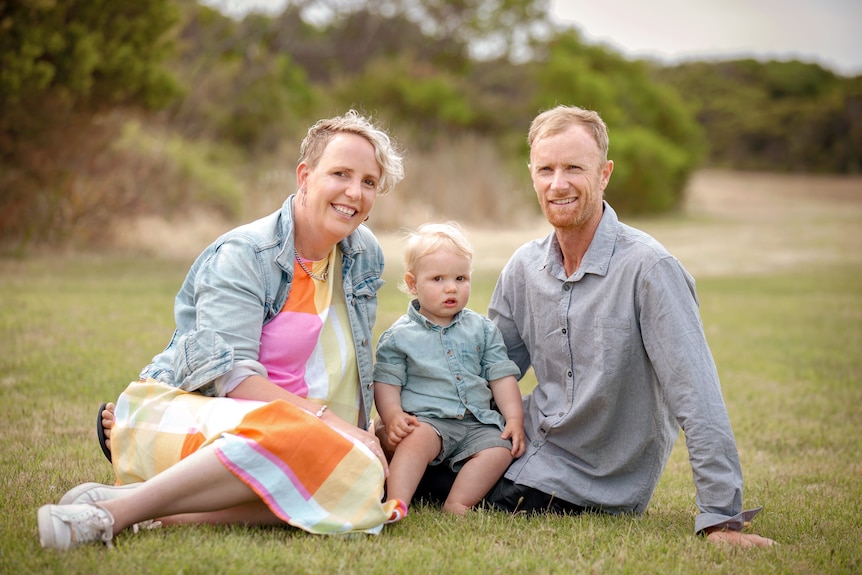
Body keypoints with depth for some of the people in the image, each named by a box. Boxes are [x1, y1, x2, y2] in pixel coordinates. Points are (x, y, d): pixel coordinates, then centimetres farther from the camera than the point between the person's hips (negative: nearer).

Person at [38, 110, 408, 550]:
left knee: (357, 476, -31)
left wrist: (361, 432, 5)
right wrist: (333, 421, -26)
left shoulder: (365, 255, 10)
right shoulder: (242, 256, -10)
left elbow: (355, 367, 20)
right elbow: (230, 375, -20)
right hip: (185, 409, -6)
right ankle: (114, 511, -38)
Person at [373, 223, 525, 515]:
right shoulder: (399, 336, 6)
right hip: (426, 418, -3)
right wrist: (393, 415, -16)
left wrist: (514, 418, 1)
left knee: (501, 449, -24)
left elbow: (502, 376, 14)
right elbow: (386, 382, 3)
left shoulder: (482, 330, 15)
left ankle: (456, 506, -25)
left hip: (477, 423, 4)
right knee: (417, 439, -35)